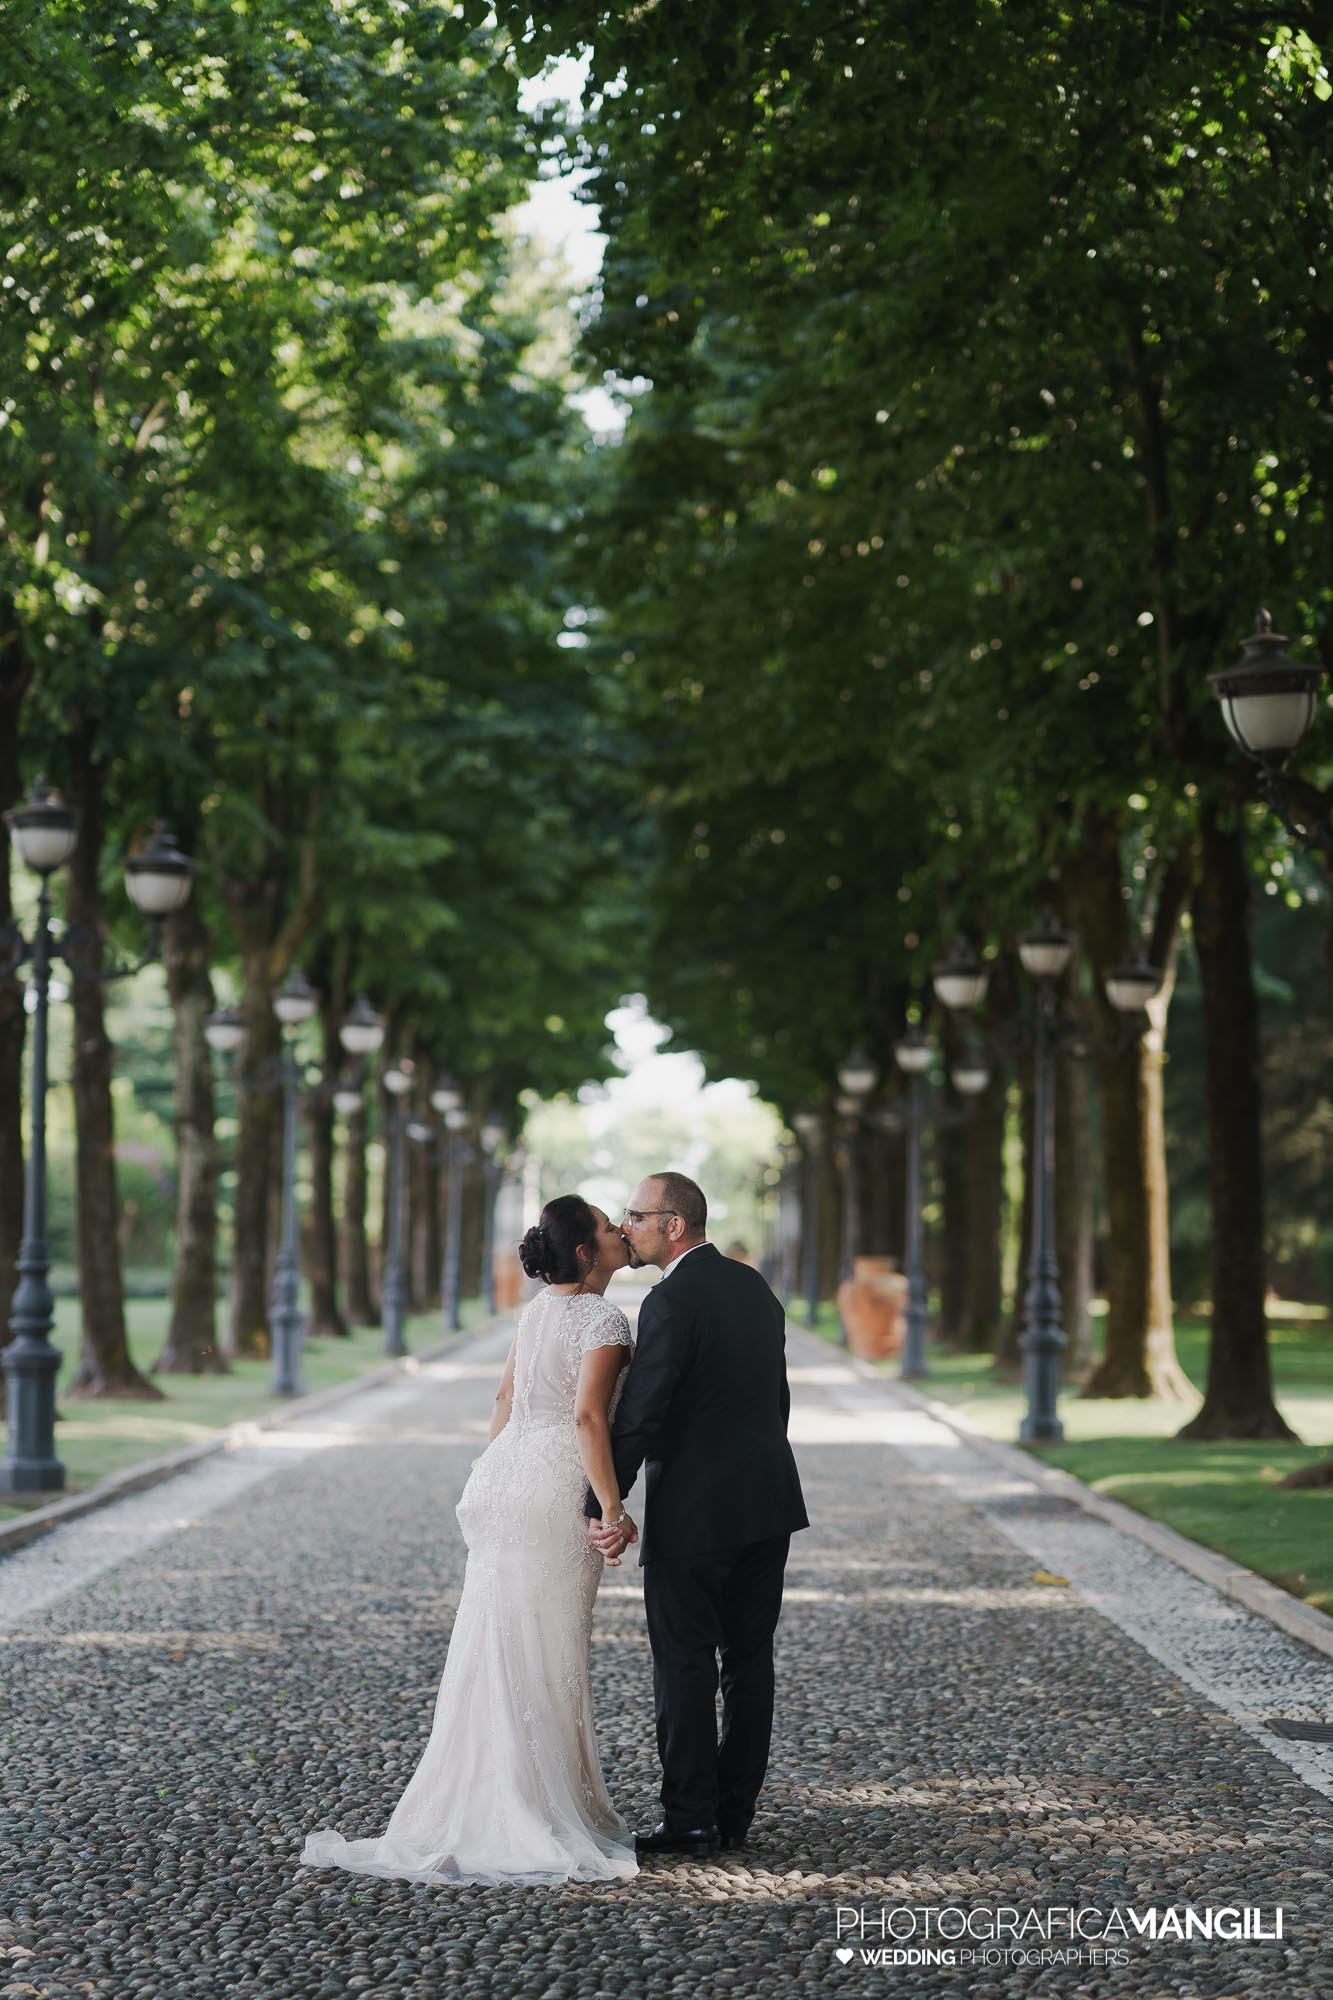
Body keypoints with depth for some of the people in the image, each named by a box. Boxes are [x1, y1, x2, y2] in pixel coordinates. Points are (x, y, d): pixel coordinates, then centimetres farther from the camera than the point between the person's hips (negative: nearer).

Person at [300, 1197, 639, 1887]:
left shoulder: (538, 1307, 13)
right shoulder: (603, 1319, -12)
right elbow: (588, 1416, -22)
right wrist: (612, 1505, -20)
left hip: (507, 1475, 8)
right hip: (557, 1490, -8)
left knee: (497, 1650, 10)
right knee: (545, 1654, -1)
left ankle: (478, 1806, 14)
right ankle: (536, 1812, 4)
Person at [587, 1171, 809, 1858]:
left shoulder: (672, 1301, -16)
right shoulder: (753, 1286, 9)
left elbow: (636, 1415, -20)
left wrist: (602, 1506, -16)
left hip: (693, 1511, -8)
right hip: (767, 1499, 8)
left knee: (685, 1664, 1)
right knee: (749, 1659, 10)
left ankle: (690, 1819, 4)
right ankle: (735, 1813, 15)